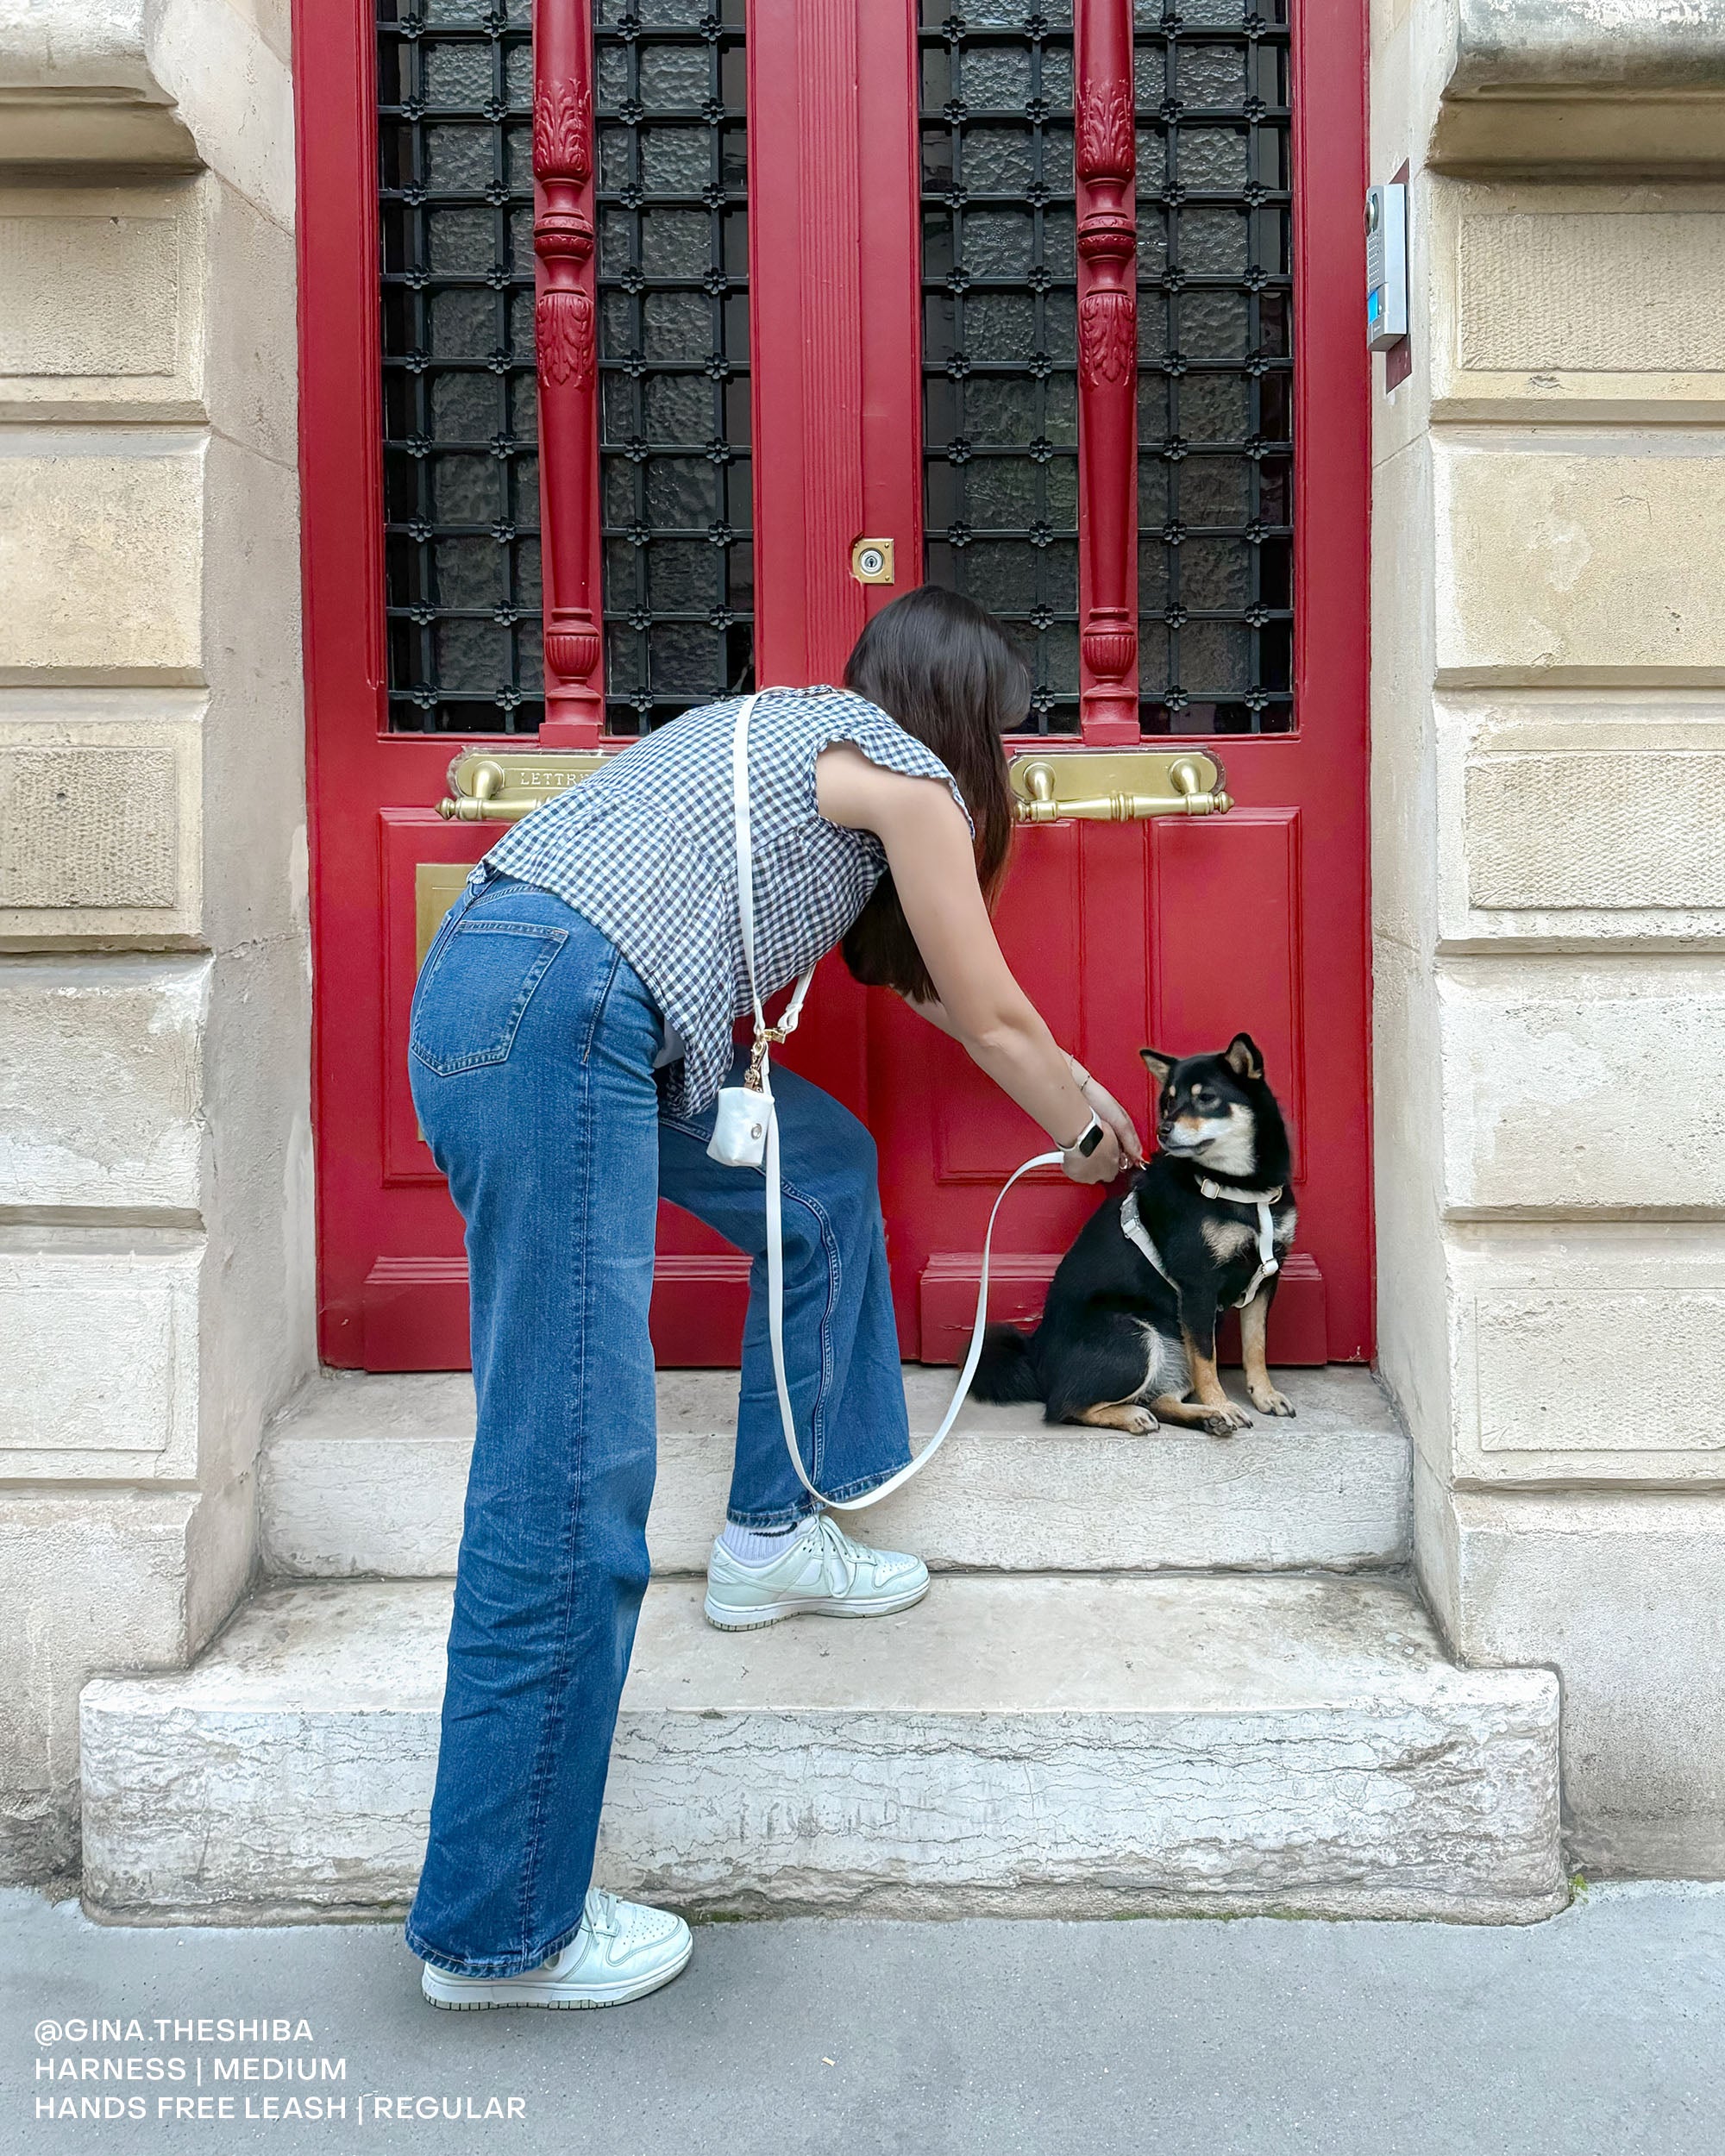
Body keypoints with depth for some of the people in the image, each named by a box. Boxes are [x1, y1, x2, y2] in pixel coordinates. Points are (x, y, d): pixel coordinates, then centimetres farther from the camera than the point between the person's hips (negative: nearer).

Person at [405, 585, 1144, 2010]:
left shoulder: (799, 731, 30)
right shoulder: (910, 775, 4)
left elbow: (921, 990, 40)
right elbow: (993, 1018, 13)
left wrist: (1071, 1089, 50)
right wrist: (1092, 1132, 33)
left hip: (513, 998, 10)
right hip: (556, 1019, -10)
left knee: (819, 1174, 24)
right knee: (571, 1478, -8)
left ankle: (774, 1538, 32)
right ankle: (500, 1933, 1)